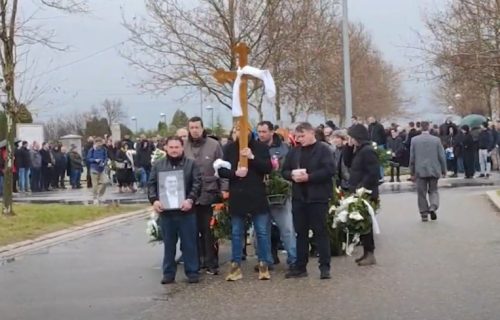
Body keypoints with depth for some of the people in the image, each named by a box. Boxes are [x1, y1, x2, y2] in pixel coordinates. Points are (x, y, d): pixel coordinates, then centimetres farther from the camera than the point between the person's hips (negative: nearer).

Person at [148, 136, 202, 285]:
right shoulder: (158, 165, 9)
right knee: (168, 244, 10)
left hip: (185, 210, -2)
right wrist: (154, 200, -12)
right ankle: (168, 273, 19)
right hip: (165, 211, 2)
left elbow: (197, 183, -6)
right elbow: (151, 184, 4)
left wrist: (190, 199, -19)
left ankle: (192, 272, 14)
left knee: (189, 243, 5)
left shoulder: (191, 164, 3)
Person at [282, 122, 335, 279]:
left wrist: (308, 177, -20)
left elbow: (329, 170, -16)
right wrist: (292, 175, -8)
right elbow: (285, 171, 16)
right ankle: (300, 267, 15)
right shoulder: (294, 151, 13)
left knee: (320, 231, -2)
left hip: (318, 198, -6)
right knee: (301, 233, 9)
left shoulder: (324, 149, -5)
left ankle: (325, 267, 2)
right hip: (299, 198, 6)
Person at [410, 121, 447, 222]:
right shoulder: (436, 140, -3)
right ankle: (433, 207, -11)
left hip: (420, 171, 0)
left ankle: (424, 213, 5)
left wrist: (412, 171, 9)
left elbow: (412, 157, 1)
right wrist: (443, 170, 10)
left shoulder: (414, 140, -3)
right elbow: (441, 156, 0)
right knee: (433, 190, 12)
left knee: (422, 193, 6)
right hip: (434, 170, 0)